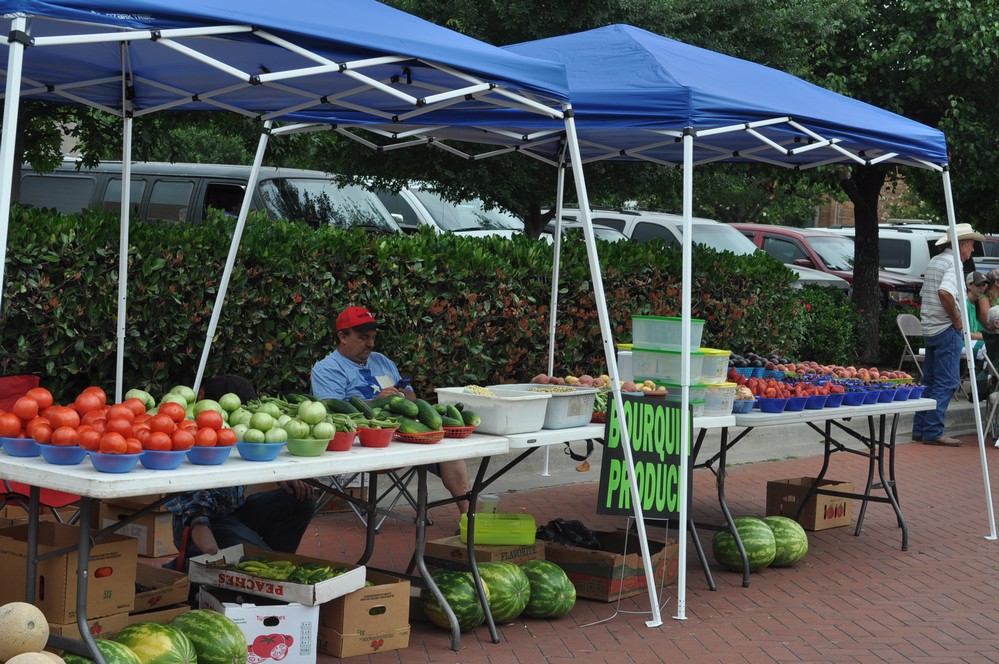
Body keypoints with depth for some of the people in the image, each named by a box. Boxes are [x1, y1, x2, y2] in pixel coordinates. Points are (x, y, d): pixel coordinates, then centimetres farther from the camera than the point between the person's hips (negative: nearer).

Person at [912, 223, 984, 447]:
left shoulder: (934, 261, 15)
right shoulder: (953, 263, -13)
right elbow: (945, 293, -29)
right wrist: (958, 321, -18)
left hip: (930, 328, 9)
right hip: (947, 330, -9)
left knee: (930, 382, 14)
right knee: (947, 383, -6)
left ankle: (920, 429, 17)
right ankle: (933, 432, -7)